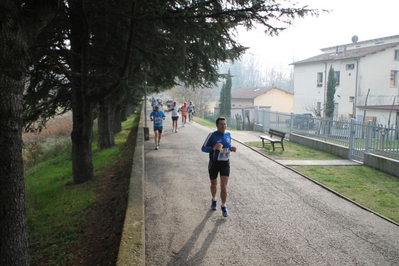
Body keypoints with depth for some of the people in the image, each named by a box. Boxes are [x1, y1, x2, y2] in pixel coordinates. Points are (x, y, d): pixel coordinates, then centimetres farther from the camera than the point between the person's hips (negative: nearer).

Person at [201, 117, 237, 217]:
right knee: (214, 184, 18)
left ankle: (223, 206, 15)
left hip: (225, 163, 2)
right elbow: (203, 148, -13)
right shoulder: (212, 135, -15)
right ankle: (214, 200, 47)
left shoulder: (228, 134, -1)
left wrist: (232, 148, -8)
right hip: (214, 163, -2)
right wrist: (213, 148, -30)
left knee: (224, 187, -6)